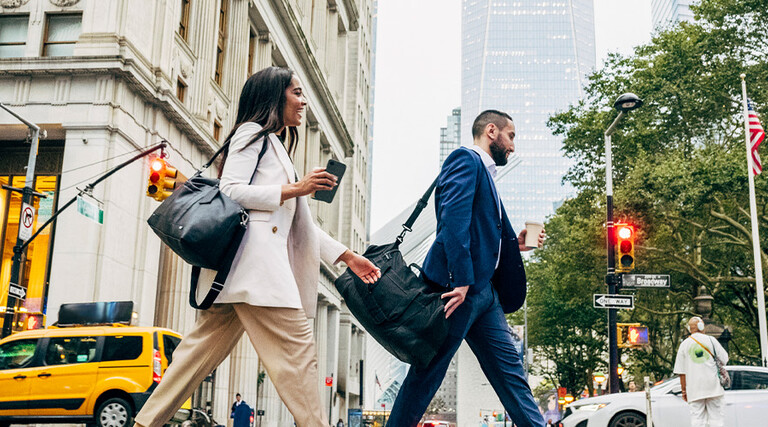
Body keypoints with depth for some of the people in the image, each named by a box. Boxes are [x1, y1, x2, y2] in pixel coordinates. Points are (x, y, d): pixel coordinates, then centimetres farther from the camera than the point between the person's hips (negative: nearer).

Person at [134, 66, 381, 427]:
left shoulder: (276, 146, 31)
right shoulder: (253, 133, 3)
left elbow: (299, 224, 27)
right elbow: (230, 190, -11)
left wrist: (348, 256, 22)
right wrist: (295, 188, -12)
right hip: (252, 253, -9)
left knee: (205, 348, 6)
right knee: (297, 346, -11)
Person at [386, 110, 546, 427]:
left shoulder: (485, 174, 26)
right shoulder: (466, 159, -4)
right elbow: (453, 218, -19)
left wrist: (514, 244, 11)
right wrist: (461, 280, -25)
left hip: (483, 290, 10)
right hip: (459, 284, -10)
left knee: (510, 371, 7)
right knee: (428, 371, -4)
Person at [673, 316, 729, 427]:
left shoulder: (684, 345, 5)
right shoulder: (710, 340, 2)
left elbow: (681, 372, 3)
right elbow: (724, 359, 3)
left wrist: (684, 390, 8)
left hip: (694, 388, 1)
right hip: (713, 386, -1)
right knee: (716, 417, 3)